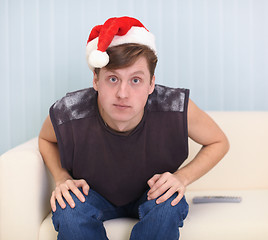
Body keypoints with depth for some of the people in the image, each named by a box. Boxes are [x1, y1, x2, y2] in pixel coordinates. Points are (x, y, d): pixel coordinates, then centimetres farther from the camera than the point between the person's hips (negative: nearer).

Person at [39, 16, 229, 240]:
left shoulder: (176, 107, -30)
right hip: (94, 195, 0)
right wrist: (62, 178, -18)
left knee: (169, 205, -33)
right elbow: (46, 139, -1)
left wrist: (182, 177, -23)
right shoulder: (67, 114, -29)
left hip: (151, 194, 0)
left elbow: (219, 142, -8)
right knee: (69, 211, -32)